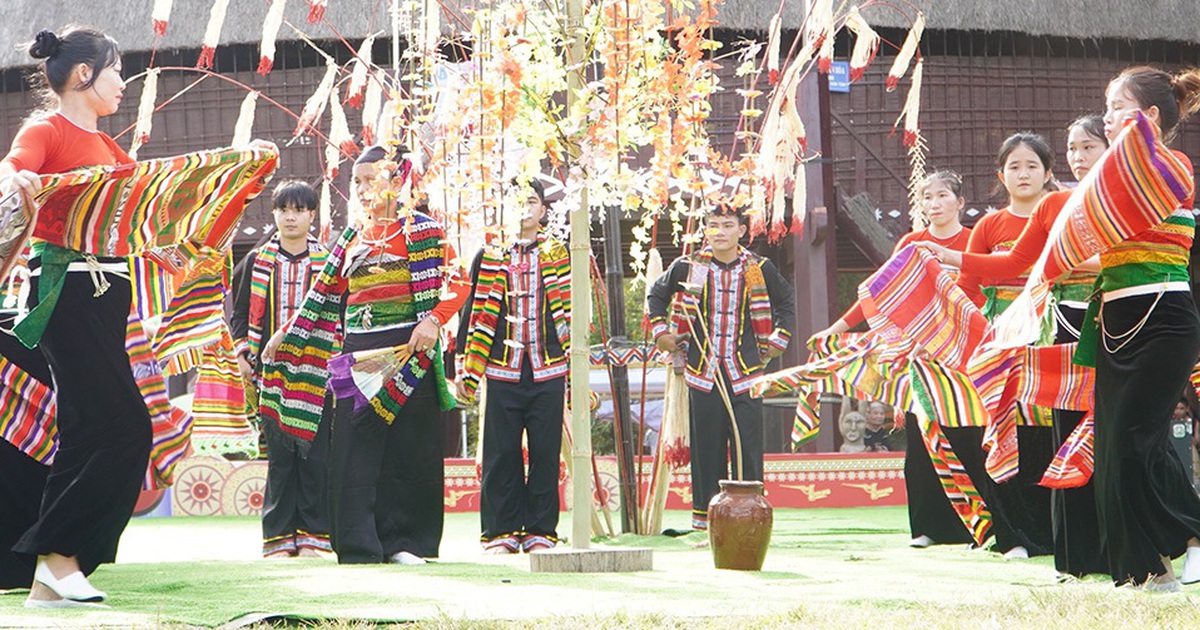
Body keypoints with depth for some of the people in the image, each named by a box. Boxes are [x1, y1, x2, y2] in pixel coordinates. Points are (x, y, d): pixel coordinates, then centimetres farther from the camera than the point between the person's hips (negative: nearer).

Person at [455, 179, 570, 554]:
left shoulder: (558, 255, 9)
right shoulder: (490, 256, 8)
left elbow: (568, 315, 9)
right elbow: (476, 314, 8)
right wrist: (465, 369, 4)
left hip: (548, 372, 0)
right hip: (502, 372, 0)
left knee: (545, 454, 1)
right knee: (501, 456, 1)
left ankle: (540, 531, 9)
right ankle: (501, 531, 8)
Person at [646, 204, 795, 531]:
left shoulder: (759, 269, 5)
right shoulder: (688, 267, 5)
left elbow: (786, 302, 22)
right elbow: (656, 294, 22)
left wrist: (777, 340, 14)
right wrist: (660, 330, 12)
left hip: (745, 371, 0)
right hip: (703, 370, 0)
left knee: (748, 444, -6)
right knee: (706, 445, 1)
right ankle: (705, 517, 7)